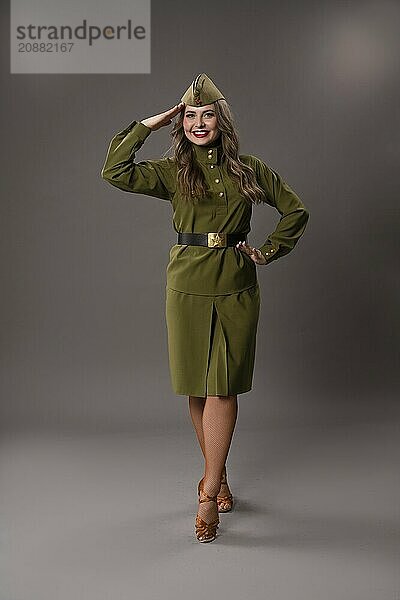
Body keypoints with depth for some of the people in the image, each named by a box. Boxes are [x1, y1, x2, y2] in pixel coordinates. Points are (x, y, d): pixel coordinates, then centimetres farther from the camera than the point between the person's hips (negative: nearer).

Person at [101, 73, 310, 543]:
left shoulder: (249, 170, 6)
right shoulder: (172, 172, 5)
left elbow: (296, 211, 14)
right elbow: (114, 172, -10)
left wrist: (268, 251, 4)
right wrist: (150, 123, -4)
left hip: (236, 288, -1)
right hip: (187, 287, 1)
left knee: (221, 389, -4)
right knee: (196, 389, 7)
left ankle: (209, 492, 5)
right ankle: (217, 475, 27)